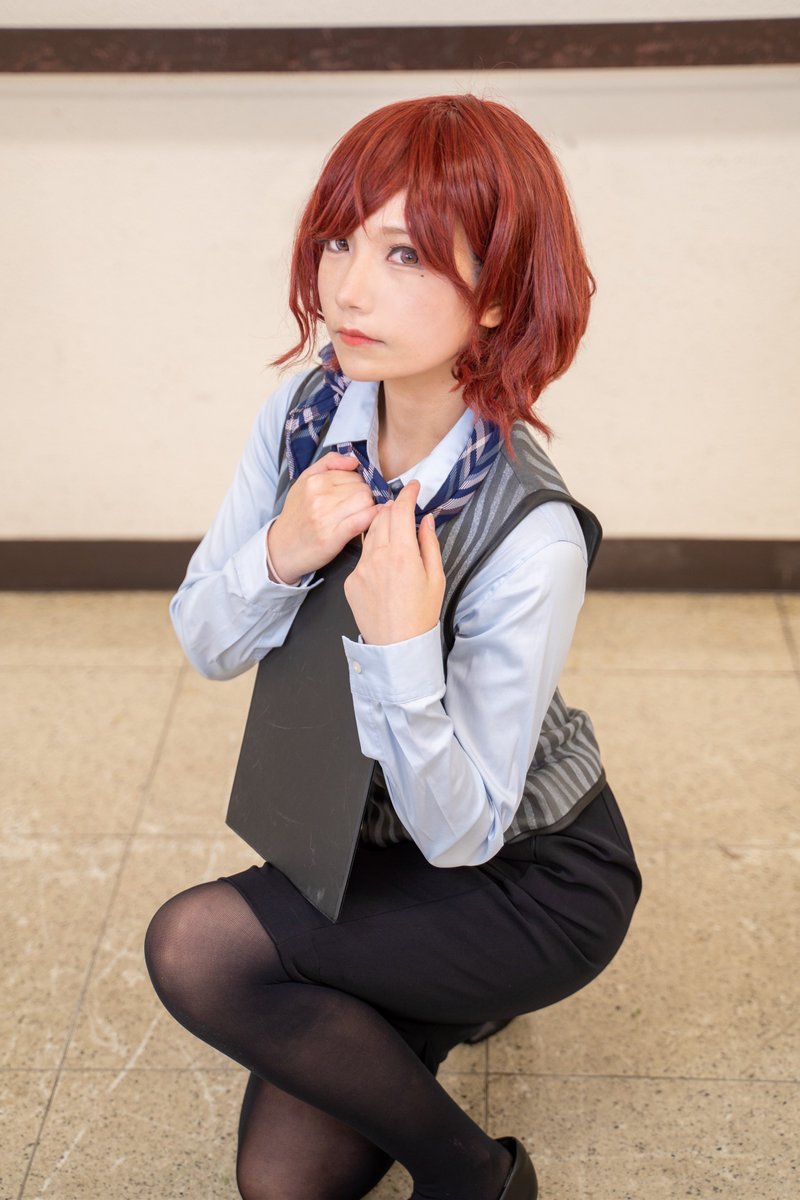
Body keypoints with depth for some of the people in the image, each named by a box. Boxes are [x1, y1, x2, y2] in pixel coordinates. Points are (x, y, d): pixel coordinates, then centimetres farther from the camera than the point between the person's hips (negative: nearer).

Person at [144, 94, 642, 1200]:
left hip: (530, 878, -5)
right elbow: (206, 647, -7)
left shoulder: (529, 537, -33)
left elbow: (460, 832, -25)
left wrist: (402, 645, -41)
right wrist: (280, 555, -28)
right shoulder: (305, 415, -15)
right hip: (372, 835, 6)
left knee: (195, 947, -25)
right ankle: (443, 1005, 34)